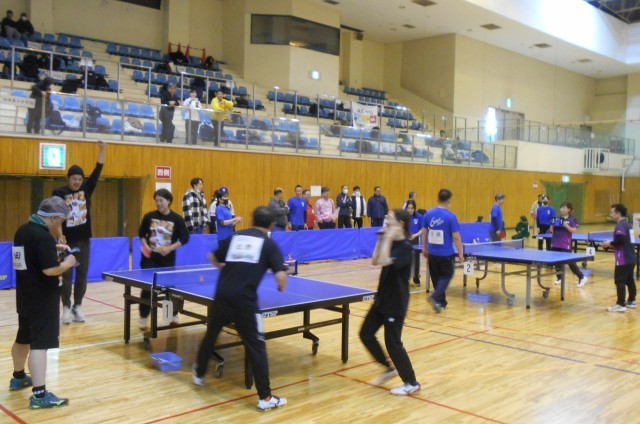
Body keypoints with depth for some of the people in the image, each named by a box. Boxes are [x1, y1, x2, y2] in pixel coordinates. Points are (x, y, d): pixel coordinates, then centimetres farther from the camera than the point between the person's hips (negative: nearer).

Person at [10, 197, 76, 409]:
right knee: (40, 344, -10)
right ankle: (39, 395, -10)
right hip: (42, 300, -10)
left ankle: (18, 377, 43)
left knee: (23, 338, 24)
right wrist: (67, 262, -9)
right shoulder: (43, 236, -21)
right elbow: (50, 269, -26)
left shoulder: (23, 231, 7)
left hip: (26, 297, 10)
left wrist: (53, 250, 14)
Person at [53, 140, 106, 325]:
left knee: (82, 274, 8)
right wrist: (60, 235, -17)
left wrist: (102, 149, -13)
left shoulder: (87, 188, 3)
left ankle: (78, 307, 18)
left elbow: (98, 169, -4)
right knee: (66, 275, 3)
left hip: (84, 240, 3)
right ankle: (66, 308, 11)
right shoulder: (59, 193, -5)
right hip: (67, 240, -3)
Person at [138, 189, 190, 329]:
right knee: (147, 287, -2)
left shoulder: (177, 219, -7)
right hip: (149, 258, 1)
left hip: (167, 259, -1)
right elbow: (142, 234, 10)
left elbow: (185, 238, -7)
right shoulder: (149, 216, -2)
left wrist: (170, 248, -17)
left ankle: (174, 315, 30)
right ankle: (143, 318, 7)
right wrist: (146, 246, -7)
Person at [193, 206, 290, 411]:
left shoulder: (235, 236, 15)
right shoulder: (269, 244, 3)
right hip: (244, 300, -4)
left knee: (211, 334, 26)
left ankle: (199, 374, 46)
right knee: (256, 346, 2)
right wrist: (282, 288, 14)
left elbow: (213, 258, 27)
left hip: (222, 296, 5)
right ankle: (265, 397, 3)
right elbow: (281, 276, -8)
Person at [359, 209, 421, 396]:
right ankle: (389, 368, 28)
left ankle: (411, 383, 16)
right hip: (382, 299, 9)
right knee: (366, 334, 12)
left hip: (396, 303, -9)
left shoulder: (405, 247, -20)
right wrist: (382, 239, 0)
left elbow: (384, 261, -33)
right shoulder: (392, 243, 6)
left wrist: (388, 238, -27)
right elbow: (375, 261, 5)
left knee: (392, 342, -1)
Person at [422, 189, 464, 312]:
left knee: (436, 277, 17)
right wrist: (460, 253, -5)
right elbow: (456, 237, -14)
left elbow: (425, 232, 8)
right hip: (446, 253, -4)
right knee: (446, 276, 13)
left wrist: (424, 248, 20)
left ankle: (441, 302, 24)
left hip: (432, 253, 4)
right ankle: (435, 297, -7)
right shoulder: (450, 216, -15)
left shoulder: (429, 213, -1)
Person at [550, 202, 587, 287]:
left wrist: (566, 226, -22)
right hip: (555, 243, 5)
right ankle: (560, 278, 20)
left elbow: (573, 230, -10)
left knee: (570, 262, -8)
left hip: (565, 244, -5)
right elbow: (552, 230, 11)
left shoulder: (572, 219, -3)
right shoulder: (557, 218, 9)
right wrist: (553, 224, -8)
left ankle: (582, 277, 2)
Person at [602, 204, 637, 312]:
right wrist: (612, 244, 12)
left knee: (619, 281, -8)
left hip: (623, 260, -10)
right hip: (631, 258, 10)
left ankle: (620, 304, -10)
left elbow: (620, 239, -26)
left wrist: (610, 243, -11)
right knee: (629, 280, 17)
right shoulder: (627, 224, 16)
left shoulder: (620, 225, -14)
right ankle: (631, 301, 26)